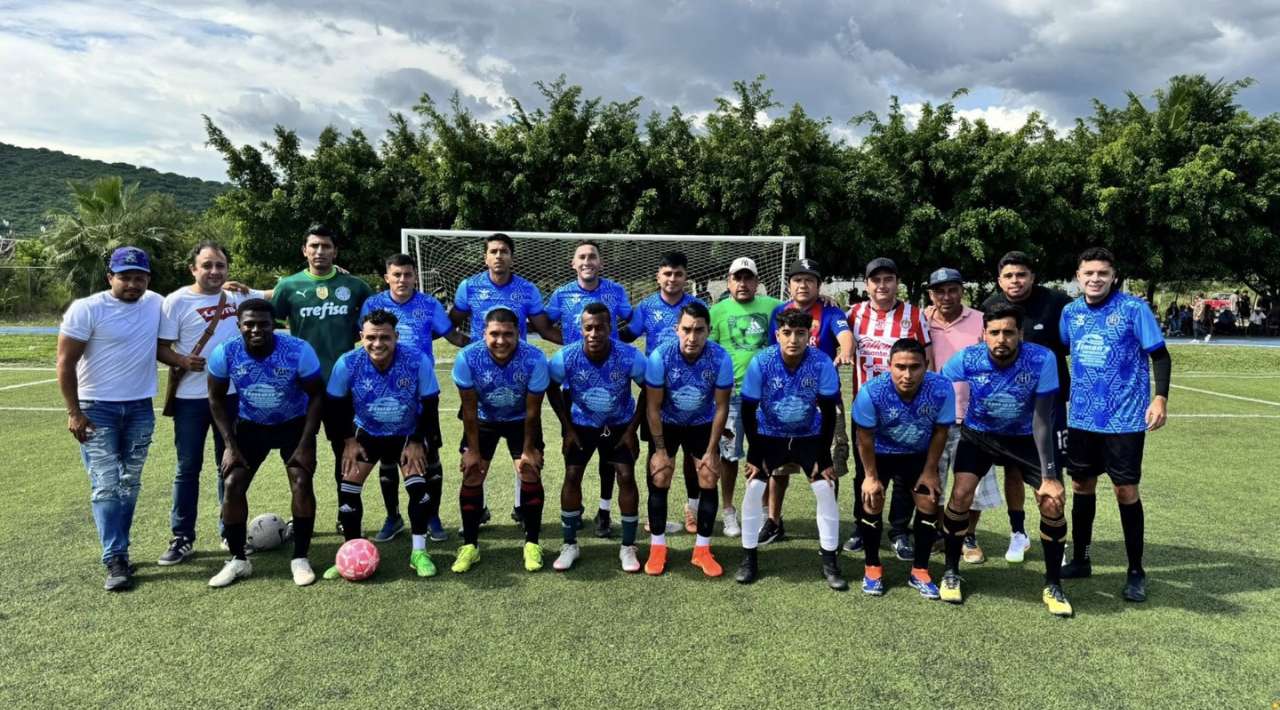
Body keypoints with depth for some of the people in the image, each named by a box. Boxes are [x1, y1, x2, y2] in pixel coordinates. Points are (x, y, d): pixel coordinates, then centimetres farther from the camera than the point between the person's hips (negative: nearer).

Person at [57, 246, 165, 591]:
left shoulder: (156, 303, 1)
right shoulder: (86, 309, -11)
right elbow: (65, 362, -9)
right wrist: (74, 412, -12)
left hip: (140, 408, 5)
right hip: (97, 408, -4)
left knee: (129, 484, 10)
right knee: (106, 486, -6)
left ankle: (116, 549, 22)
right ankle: (116, 560, -2)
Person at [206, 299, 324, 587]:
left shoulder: (299, 350, -28)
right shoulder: (224, 354, -21)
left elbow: (315, 395, -14)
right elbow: (217, 399, -4)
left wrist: (305, 444, -18)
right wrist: (230, 444, -11)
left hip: (294, 424, -2)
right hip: (250, 425, 2)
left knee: (301, 483, -16)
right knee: (233, 485, -8)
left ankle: (300, 558, 0)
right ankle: (238, 560, 10)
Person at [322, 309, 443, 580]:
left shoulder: (418, 361, -28)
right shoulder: (348, 364, -24)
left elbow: (430, 405, -15)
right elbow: (335, 405, -6)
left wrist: (417, 442, -13)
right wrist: (348, 441, -8)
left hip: (409, 434, -1)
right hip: (366, 433, 1)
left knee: (421, 486, -13)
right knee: (348, 486, -7)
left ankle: (419, 552, 4)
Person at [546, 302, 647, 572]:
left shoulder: (630, 357, -29)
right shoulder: (565, 357, -26)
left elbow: (649, 390, -11)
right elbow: (552, 389, -6)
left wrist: (632, 429, -11)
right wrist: (567, 428, -7)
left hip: (620, 424, 0)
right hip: (581, 423, 1)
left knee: (626, 477, -7)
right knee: (572, 477, -5)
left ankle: (628, 547, 8)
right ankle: (570, 545, 11)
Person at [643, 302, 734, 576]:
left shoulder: (720, 358, -27)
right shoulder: (661, 356, -29)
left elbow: (721, 407, -14)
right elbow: (653, 406, -17)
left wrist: (712, 450, -11)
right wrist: (660, 449, -14)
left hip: (703, 424, 1)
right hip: (667, 423, -1)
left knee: (709, 482, -4)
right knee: (659, 481, -6)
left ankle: (702, 550, 9)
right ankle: (657, 548, 8)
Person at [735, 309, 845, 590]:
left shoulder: (822, 363, -24)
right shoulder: (761, 362, -25)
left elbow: (829, 411, -15)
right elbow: (748, 409, -16)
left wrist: (824, 456, -14)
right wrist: (754, 453, -15)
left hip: (809, 436, 0)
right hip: (769, 435, 0)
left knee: (826, 490, -9)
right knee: (754, 488, -10)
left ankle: (830, 561, 7)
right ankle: (749, 558, 6)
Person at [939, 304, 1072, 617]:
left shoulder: (1042, 359, -27)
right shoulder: (966, 359, -26)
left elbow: (1042, 419, -21)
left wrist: (1049, 475, -22)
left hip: (1025, 437, 0)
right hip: (978, 434, 0)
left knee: (1053, 501, -10)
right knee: (961, 494, -15)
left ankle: (1053, 585, 11)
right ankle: (951, 573, 7)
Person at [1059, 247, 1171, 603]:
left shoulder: (1133, 309, -9)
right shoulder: (1070, 312, 2)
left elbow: (1160, 355, -7)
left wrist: (1160, 398, -18)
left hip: (1125, 418, -4)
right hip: (1082, 418, 4)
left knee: (1126, 491, 1)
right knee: (1082, 485, 11)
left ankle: (1136, 571, 15)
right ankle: (1080, 559, 26)